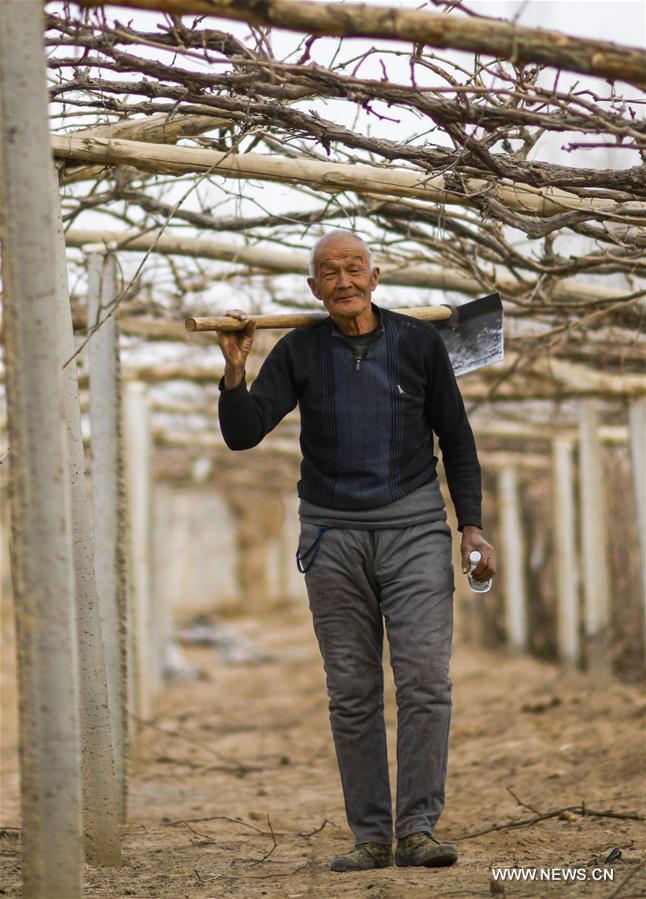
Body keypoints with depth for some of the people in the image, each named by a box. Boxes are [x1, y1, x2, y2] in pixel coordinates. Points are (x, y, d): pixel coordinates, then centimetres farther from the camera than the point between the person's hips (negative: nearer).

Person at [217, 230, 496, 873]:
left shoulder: (418, 342, 5)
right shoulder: (299, 352, 5)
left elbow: (456, 439, 10)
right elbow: (242, 435, 0)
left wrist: (471, 526, 2)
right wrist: (234, 370, -16)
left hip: (413, 527, -1)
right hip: (334, 535, 1)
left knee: (424, 679, -11)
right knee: (352, 693, 2)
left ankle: (418, 828, -7)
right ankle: (371, 836, 8)